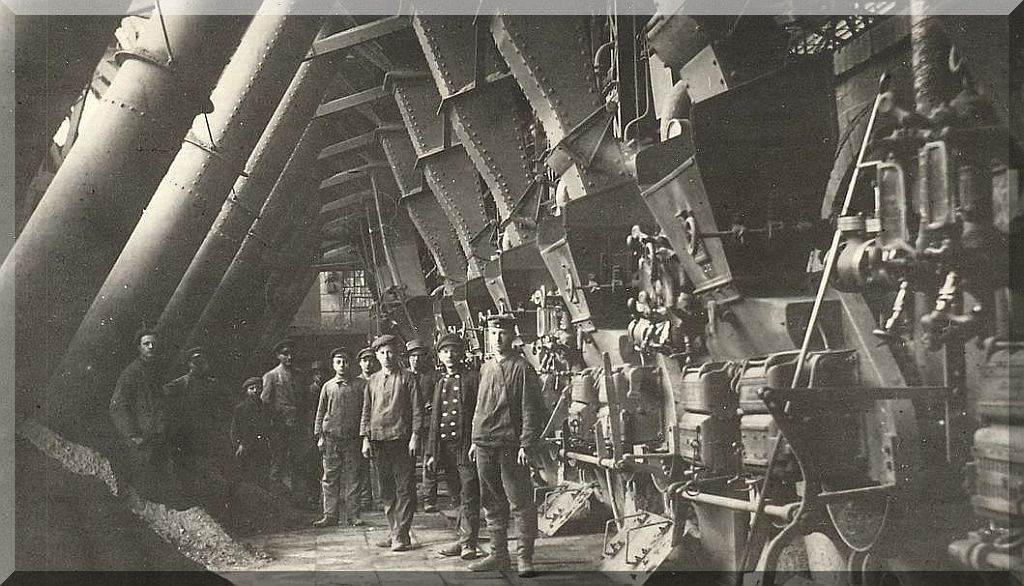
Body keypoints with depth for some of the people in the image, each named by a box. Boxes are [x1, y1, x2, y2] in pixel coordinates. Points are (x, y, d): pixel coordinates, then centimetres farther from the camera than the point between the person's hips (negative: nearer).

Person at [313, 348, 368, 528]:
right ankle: (330, 515, 8)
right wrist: (320, 436, 4)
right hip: (331, 437, 1)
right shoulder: (328, 386, 9)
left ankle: (353, 514, 9)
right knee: (330, 477, 2)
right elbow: (320, 412, 12)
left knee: (352, 477, 2)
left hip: (353, 438, -1)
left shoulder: (360, 385, 5)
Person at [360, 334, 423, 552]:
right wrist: (366, 438, 7)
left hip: (401, 439, -5)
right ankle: (395, 532, 17)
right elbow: (366, 411, 15)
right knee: (386, 490, 9)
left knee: (405, 489, -4)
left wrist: (414, 436, -9)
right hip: (378, 440, 5)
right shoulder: (372, 381, 14)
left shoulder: (407, 378, 1)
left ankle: (401, 535, -2)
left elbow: (417, 409, -1)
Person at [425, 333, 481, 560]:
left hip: (467, 446, -6)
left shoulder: (473, 379, -1)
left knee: (469, 497, -6)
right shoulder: (440, 384, 17)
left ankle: (468, 543, -3)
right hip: (445, 446, 6)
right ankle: (463, 540, 17)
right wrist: (432, 452, 12)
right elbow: (434, 420, 17)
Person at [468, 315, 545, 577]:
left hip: (511, 445, -6)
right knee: (492, 503, 11)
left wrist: (526, 445, -15)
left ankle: (525, 557, 5)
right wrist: (475, 440, 15)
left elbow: (530, 410, -8)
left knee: (520, 502, -2)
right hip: (485, 445, 6)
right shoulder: (486, 368, 15)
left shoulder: (522, 368, -4)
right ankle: (499, 554, 20)